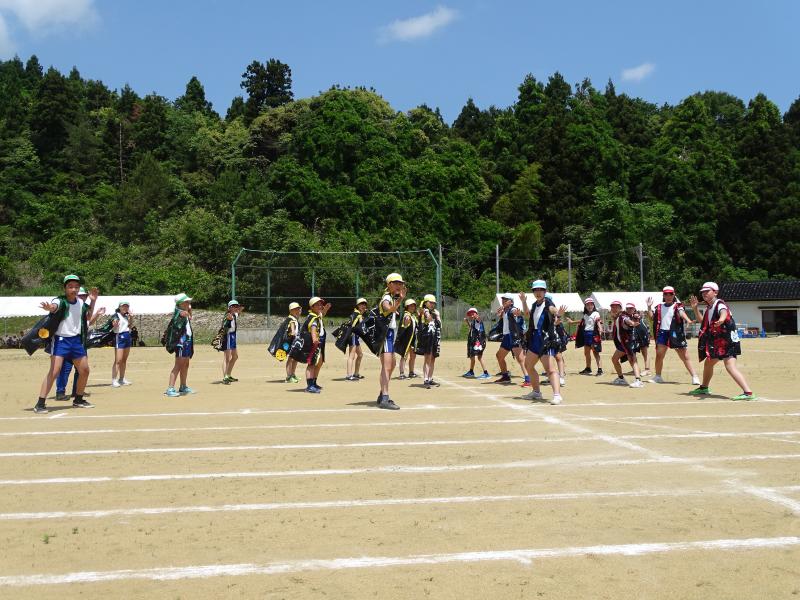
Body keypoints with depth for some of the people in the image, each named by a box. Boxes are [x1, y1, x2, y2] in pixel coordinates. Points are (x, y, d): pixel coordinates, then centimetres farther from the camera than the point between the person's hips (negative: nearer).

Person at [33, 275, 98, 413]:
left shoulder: (81, 303, 4)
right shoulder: (60, 301, -15)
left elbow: (88, 316, 23)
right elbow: (54, 306, -39)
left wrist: (92, 301, 8)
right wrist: (49, 308, -64)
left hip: (77, 340, 7)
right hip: (60, 340, -7)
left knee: (85, 371, 12)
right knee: (54, 371, -19)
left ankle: (78, 400, 30)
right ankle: (40, 404, -15)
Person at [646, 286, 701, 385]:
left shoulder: (677, 306, -1)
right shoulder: (659, 307, 12)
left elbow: (682, 313, -21)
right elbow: (652, 317, 10)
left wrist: (688, 320, -41)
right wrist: (649, 307, -3)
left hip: (675, 333, -4)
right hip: (662, 333, 4)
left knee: (685, 356, -5)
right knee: (659, 355, 10)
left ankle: (694, 377, -2)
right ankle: (658, 377, 26)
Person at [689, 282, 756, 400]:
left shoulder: (719, 304, -15)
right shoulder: (709, 308, 13)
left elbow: (724, 312, -39)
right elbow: (702, 321, 27)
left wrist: (721, 319, -62)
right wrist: (695, 308, 14)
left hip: (727, 340, -10)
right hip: (717, 343, 10)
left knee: (730, 366, -24)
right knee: (708, 363, 24)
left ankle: (748, 393, -33)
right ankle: (704, 388, 44)